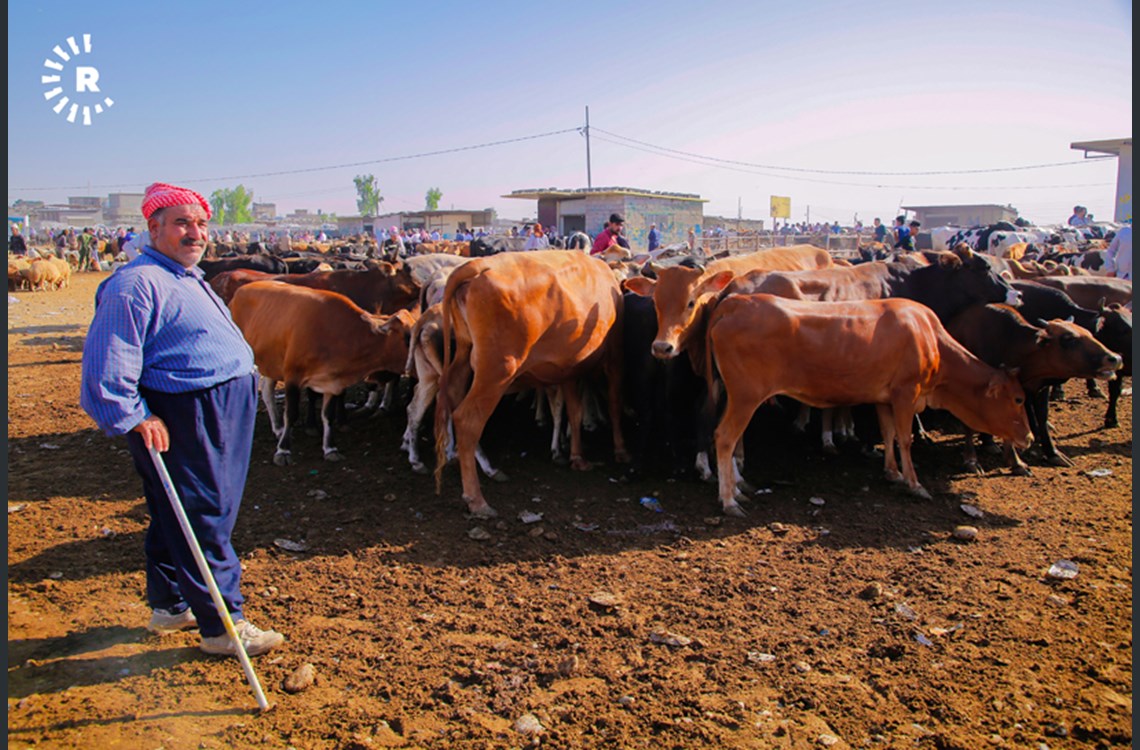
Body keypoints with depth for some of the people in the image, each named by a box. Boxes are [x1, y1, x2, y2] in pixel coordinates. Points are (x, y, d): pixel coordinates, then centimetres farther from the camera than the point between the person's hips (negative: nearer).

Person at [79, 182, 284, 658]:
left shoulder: (189, 278, 18)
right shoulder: (136, 284, -15)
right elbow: (107, 364, -20)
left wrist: (246, 379, 25)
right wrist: (133, 418, -22)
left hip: (220, 414, 10)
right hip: (180, 421, -10)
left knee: (176, 517, 20)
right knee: (203, 520, -2)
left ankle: (169, 607, 34)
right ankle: (221, 626, 9)